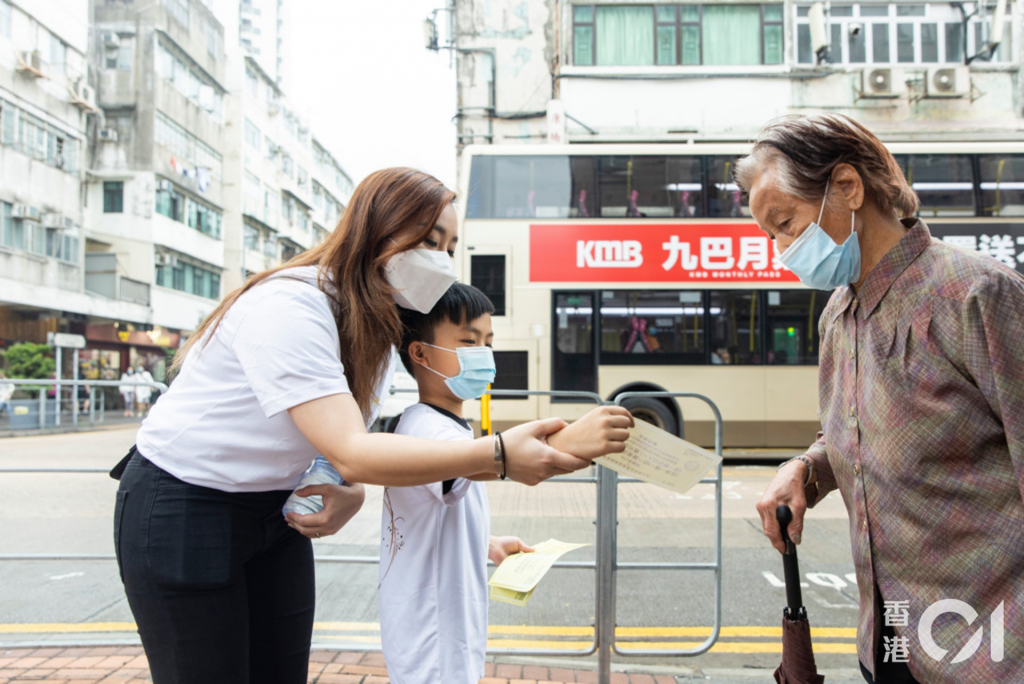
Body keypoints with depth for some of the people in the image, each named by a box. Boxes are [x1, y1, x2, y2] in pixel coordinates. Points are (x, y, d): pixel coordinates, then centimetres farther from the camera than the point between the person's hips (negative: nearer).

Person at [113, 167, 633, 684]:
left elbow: (344, 446, 6)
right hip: (181, 504, -7)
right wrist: (498, 454, -43)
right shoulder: (288, 307, -28)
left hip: (274, 508, 7)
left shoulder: (378, 329, -1)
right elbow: (349, 452, -37)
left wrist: (351, 492, -18)